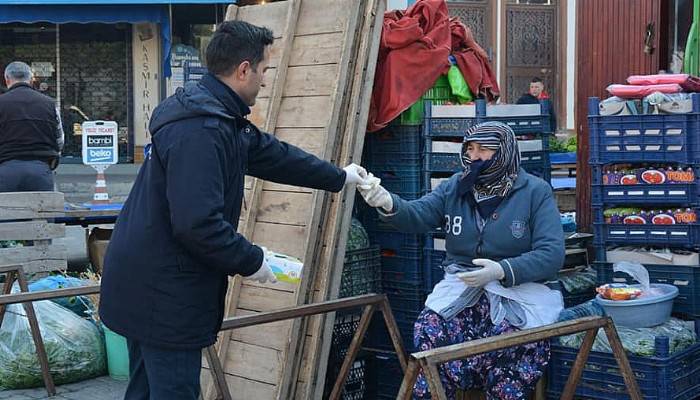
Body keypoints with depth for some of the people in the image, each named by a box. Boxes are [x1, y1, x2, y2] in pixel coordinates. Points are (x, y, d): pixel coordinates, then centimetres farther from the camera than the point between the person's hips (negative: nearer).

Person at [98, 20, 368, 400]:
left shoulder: (220, 117, 11)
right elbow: (198, 224, -29)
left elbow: (272, 154, 23)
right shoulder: (199, 131, -24)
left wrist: (339, 177, 32)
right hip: (164, 293, -10)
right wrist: (251, 261, -14)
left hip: (146, 283, 11)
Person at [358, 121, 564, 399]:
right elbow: (417, 216, -3)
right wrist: (388, 204, -26)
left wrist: (501, 271, -22)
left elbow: (552, 254, -8)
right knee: (429, 331, -26)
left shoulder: (535, 192, -1)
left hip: (517, 289, -2)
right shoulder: (454, 188, 11)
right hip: (460, 286, 3)